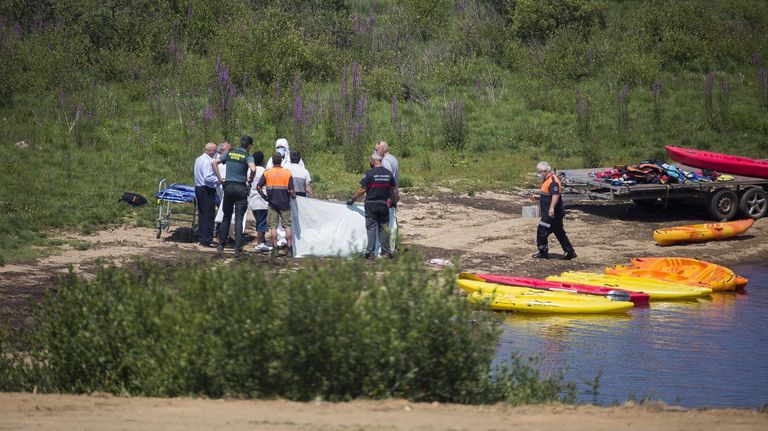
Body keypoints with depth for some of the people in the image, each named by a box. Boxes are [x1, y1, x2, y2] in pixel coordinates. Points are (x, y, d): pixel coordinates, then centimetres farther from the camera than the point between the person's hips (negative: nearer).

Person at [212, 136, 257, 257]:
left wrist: (220, 179, 7)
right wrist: (250, 180, -6)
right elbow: (253, 169, -25)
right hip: (241, 188, -4)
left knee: (226, 217, 17)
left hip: (228, 187, 4)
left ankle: (221, 244, 22)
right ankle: (237, 249, -7)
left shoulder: (230, 153, 8)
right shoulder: (247, 156, -6)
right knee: (239, 219, -2)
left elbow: (214, 163, 6)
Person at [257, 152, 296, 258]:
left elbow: (258, 187, -9)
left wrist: (264, 197, 2)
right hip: (284, 204, 0)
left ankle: (275, 249, 2)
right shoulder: (287, 173, -5)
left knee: (273, 227, 4)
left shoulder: (267, 173, -3)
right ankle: (290, 250, 4)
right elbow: (291, 190, -8)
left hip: (272, 204, 0)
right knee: (287, 226, 6)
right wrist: (294, 197, 12)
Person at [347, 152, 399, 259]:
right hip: (384, 205, 4)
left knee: (371, 227, -1)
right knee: (383, 227, 10)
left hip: (371, 204, -4)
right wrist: (395, 201, 24)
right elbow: (394, 190, 9)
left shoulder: (369, 174, -11)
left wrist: (353, 199, 2)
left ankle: (370, 251, -7)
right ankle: (386, 251, 10)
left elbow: (362, 190, -10)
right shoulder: (388, 173, 3)